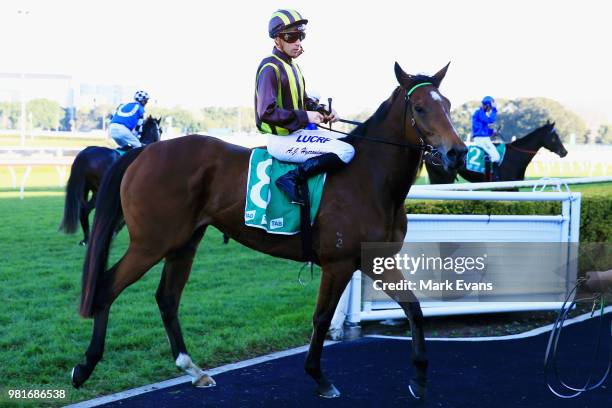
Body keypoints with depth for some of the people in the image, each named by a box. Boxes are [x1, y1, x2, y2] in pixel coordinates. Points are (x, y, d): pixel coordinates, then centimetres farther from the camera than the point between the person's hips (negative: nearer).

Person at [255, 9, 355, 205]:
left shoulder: (291, 65, 14)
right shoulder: (271, 68, -15)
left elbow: (304, 101, 23)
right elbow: (267, 112, -24)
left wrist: (322, 111, 2)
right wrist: (305, 117, -21)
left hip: (296, 132, 10)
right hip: (281, 140, -10)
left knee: (349, 142, 17)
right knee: (346, 152, -21)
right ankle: (293, 179, -19)